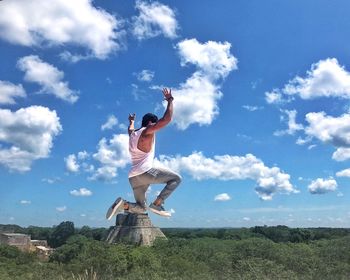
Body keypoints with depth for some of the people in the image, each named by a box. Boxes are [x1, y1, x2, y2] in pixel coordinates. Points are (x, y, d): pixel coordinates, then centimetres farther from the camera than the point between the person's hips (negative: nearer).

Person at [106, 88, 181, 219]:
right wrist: (170, 100, 2)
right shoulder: (147, 131, -1)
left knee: (141, 208, 18)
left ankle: (123, 204, -10)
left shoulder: (133, 134, 22)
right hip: (145, 172, -8)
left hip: (133, 177, 8)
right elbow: (167, 119, -10)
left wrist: (131, 121, 70)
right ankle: (157, 204, -10)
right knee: (176, 178, 1)